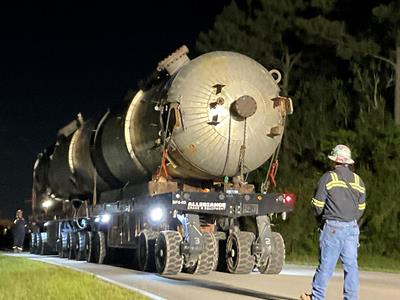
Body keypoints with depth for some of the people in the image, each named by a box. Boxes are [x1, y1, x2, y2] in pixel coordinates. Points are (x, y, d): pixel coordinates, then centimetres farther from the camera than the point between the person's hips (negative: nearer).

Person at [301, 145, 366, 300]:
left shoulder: (328, 178, -5)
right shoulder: (358, 181, 11)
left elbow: (317, 205, -4)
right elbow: (361, 208, 14)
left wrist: (322, 218, 14)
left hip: (333, 227, -5)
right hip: (352, 227, 5)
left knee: (326, 264, 0)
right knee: (351, 265, 5)